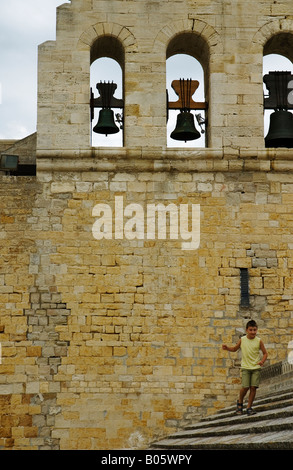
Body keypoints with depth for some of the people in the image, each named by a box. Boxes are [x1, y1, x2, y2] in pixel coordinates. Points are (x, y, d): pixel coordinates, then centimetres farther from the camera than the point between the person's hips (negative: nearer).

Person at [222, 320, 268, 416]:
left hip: (256, 367, 0)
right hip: (245, 367, 0)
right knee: (245, 387, -10)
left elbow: (265, 353, 5)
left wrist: (262, 361, -13)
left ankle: (249, 407, 6)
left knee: (253, 387, -6)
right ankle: (240, 402, 17)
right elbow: (235, 349, 17)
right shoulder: (242, 340, 1)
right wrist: (227, 348, -2)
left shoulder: (259, 341, -2)